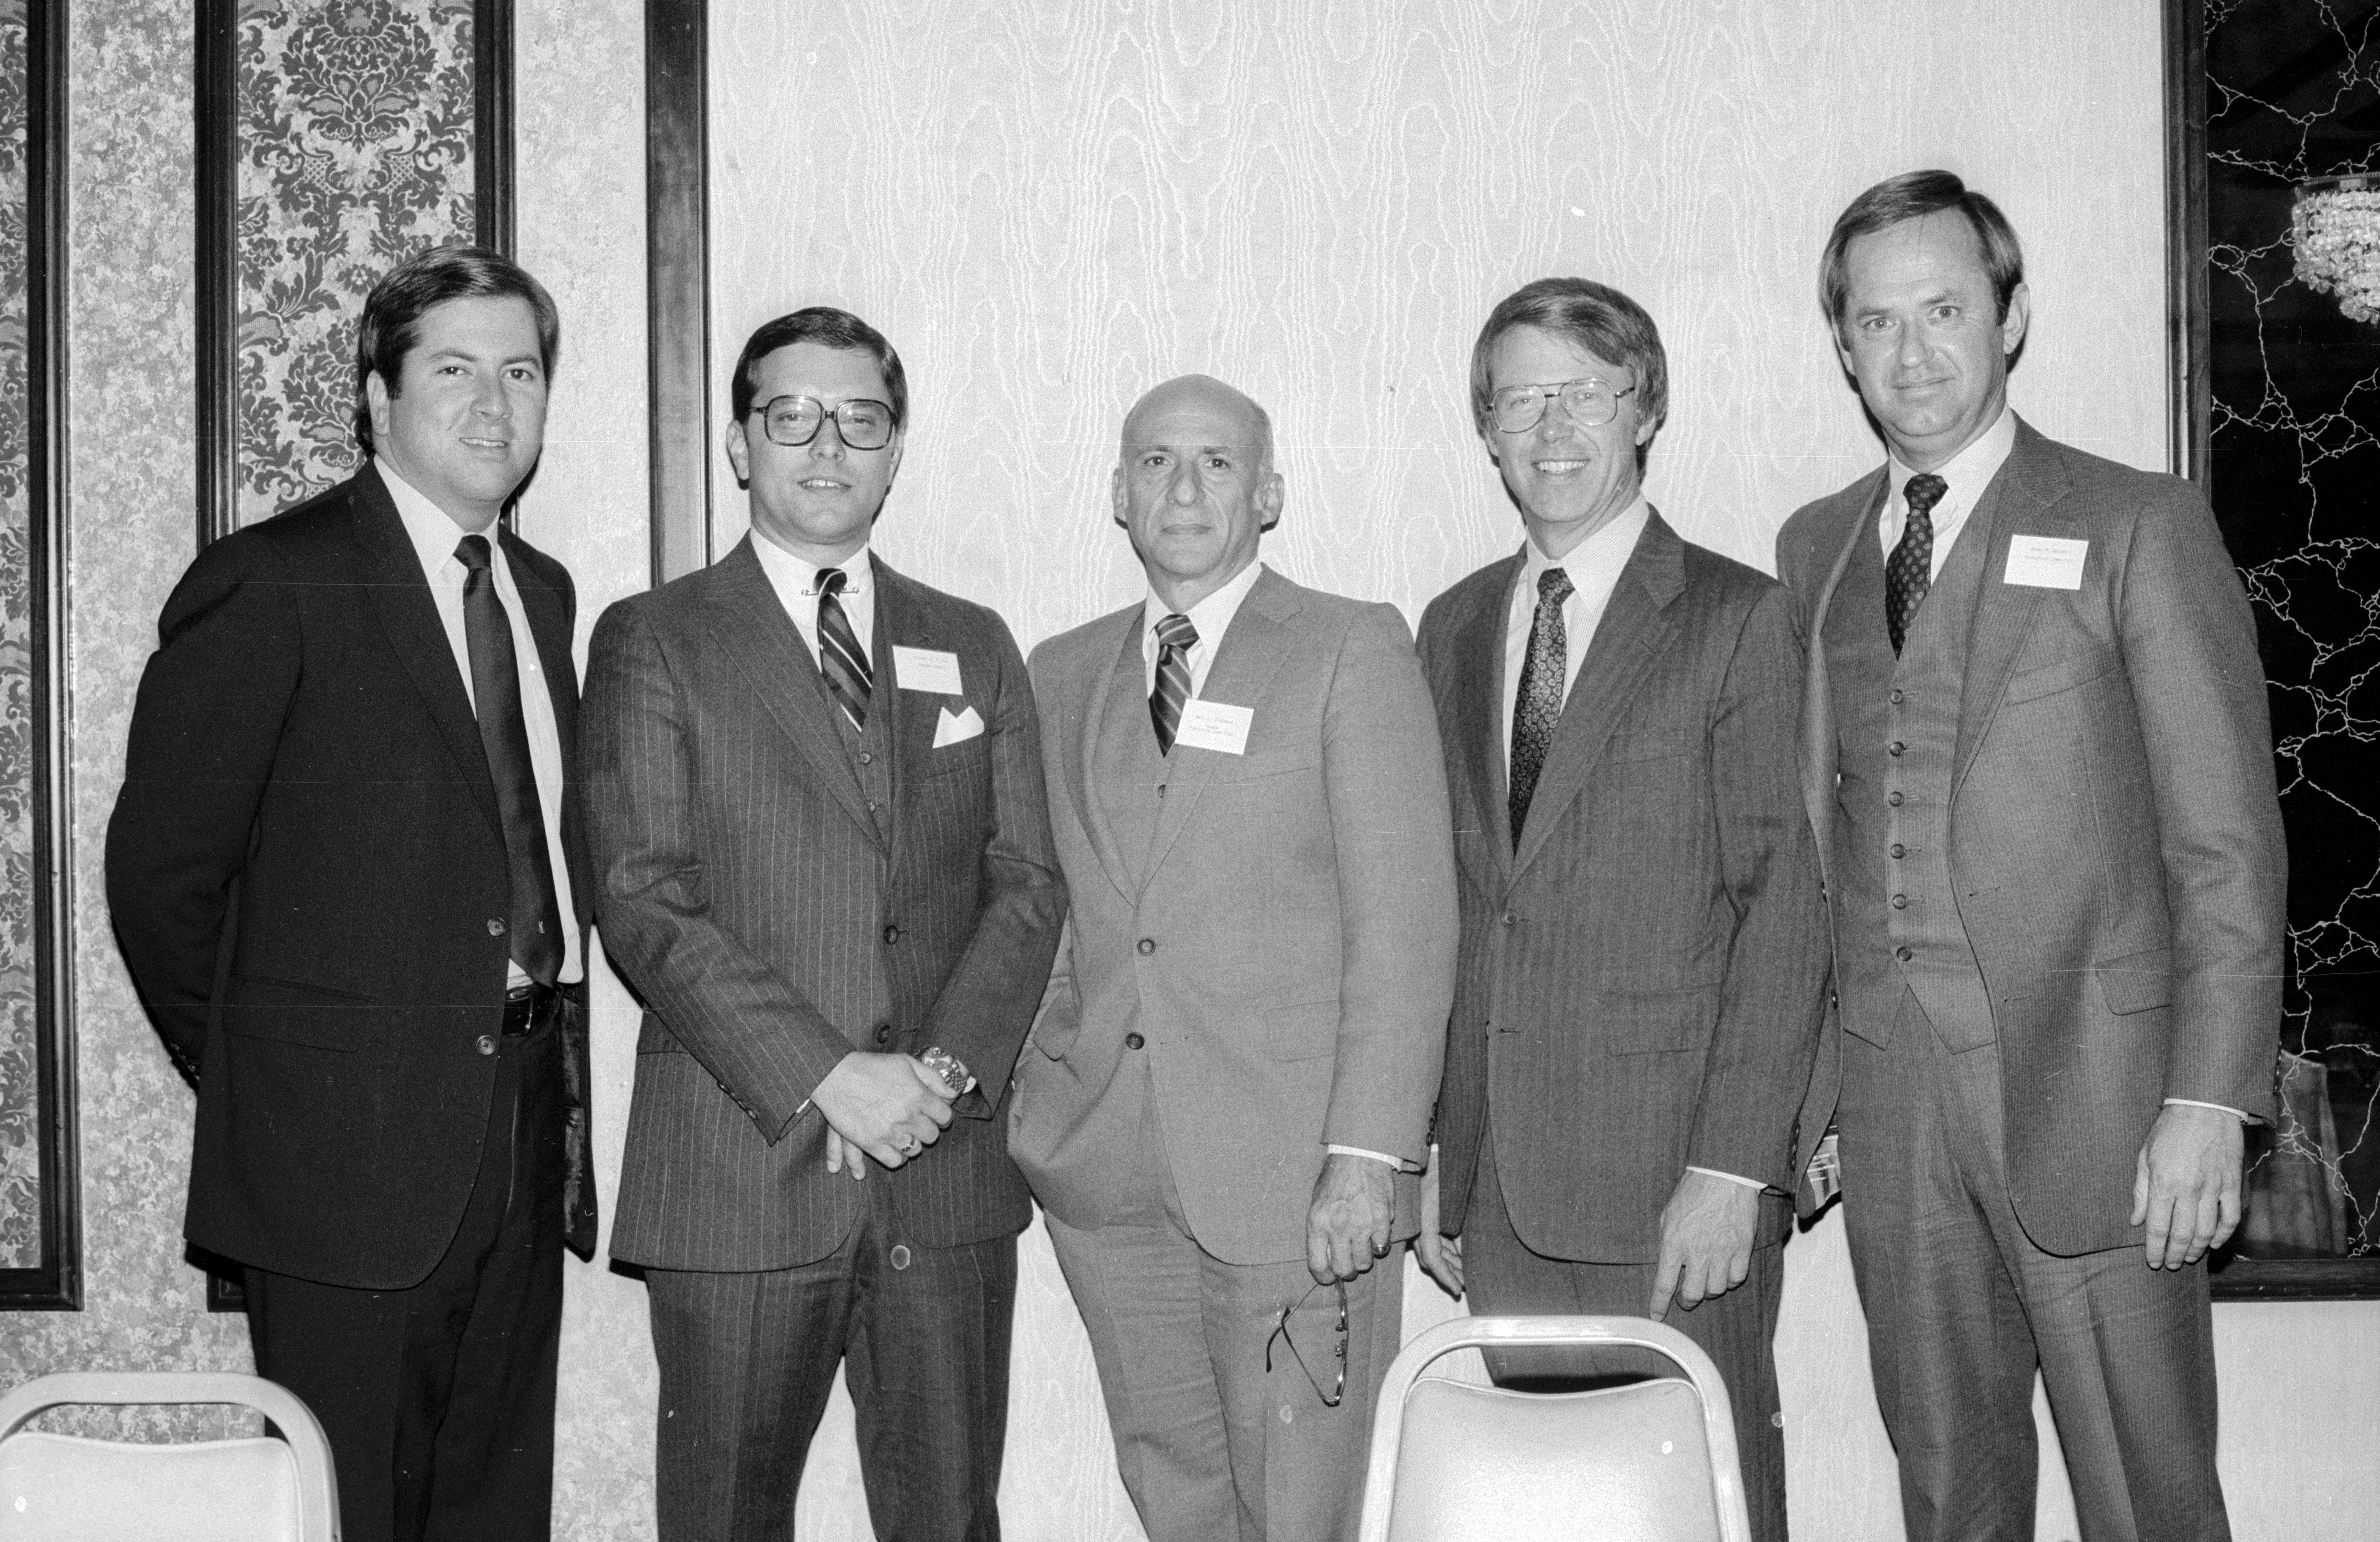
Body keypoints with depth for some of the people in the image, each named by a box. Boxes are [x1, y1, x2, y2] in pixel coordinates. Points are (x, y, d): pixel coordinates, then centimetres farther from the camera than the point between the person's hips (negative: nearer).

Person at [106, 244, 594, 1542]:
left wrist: (555, 1070, 7)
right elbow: (159, 864, -7)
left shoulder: (541, 590, 13)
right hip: (351, 1143, -6)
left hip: (524, 1140, 7)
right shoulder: (274, 584, -9)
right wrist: (249, 1080, 0)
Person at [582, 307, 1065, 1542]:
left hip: (949, 1168, 3)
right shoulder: (652, 642, 3)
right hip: (737, 1164, -3)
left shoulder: (974, 649, 15)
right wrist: (828, 1077, -15)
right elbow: (645, 900, -7)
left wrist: (947, 1066, -10)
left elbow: (1028, 883, 7)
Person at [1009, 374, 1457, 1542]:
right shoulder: (1063, 674, 14)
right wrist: (1038, 1083, 4)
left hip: (1292, 1174, -4)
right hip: (1106, 1171, 4)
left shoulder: (1353, 651, -1)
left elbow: (1404, 919, -8)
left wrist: (1367, 1154, -15)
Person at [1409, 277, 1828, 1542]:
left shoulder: (1740, 620, -4)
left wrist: (1733, 1166, -15)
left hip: (1675, 1182, -5)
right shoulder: (1454, 628, 13)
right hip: (1497, 1181, 5)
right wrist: (1433, 1149, 10)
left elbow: (1786, 907, -8)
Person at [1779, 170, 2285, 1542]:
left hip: (2087, 1087, -4)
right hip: (1889, 1097, 4)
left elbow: (2228, 841, -5)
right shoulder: (1816, 549, 13)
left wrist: (2209, 1101, -12)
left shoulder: (2139, 527, -2)